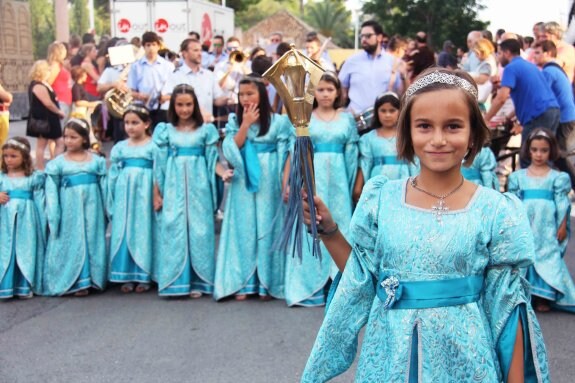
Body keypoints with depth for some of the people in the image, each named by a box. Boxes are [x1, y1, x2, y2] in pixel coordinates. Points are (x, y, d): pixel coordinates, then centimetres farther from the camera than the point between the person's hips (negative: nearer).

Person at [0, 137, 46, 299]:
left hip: (26, 219, -2)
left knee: (26, 251, 1)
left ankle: (25, 286, 10)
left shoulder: (34, 177, 1)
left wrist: (42, 224, 2)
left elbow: (40, 202, 3)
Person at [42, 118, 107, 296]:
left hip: (92, 207, 1)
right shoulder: (57, 163, 1)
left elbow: (104, 186, 7)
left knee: (93, 241, 4)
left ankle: (94, 278, 13)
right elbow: (52, 191, 0)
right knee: (73, 242, 0)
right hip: (70, 209, -1)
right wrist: (53, 217, -5)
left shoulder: (97, 160, 5)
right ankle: (78, 282, 3)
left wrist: (107, 210, 5)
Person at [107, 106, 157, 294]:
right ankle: (127, 276, 10)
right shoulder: (119, 147, 10)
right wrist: (111, 201, 9)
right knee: (123, 233, 3)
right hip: (124, 195, 4)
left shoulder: (153, 146, -2)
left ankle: (143, 275, 9)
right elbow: (113, 174, 12)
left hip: (144, 195, -4)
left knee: (144, 232, 0)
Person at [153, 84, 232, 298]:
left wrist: (223, 172, -15)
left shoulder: (206, 130, 6)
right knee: (174, 229, -2)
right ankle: (176, 281, 2)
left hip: (198, 187, 0)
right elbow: (160, 165, 7)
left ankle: (198, 282, 4)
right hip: (174, 188, 0)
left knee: (199, 230, -1)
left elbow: (212, 160, 5)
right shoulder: (165, 130, 8)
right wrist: (156, 193, 5)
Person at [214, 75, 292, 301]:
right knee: (244, 230, 2)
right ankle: (243, 283, 7)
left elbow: (287, 156, -4)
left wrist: (286, 185, -11)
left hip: (269, 185, -2)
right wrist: (245, 124, -11)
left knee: (268, 230, 2)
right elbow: (230, 152, -6)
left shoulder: (279, 122, -2)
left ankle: (266, 284, 8)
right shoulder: (234, 121, 5)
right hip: (243, 185, 2)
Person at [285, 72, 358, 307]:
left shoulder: (347, 119, 10)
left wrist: (354, 185, 2)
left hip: (338, 179, 2)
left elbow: (352, 155, 8)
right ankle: (310, 287, 5)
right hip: (311, 177, -1)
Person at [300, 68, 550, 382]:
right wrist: (328, 229, -5)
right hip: (390, 356, 2)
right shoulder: (381, 199, -3)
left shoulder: (497, 212, -9)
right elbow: (360, 281, 5)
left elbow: (507, 308, -5)